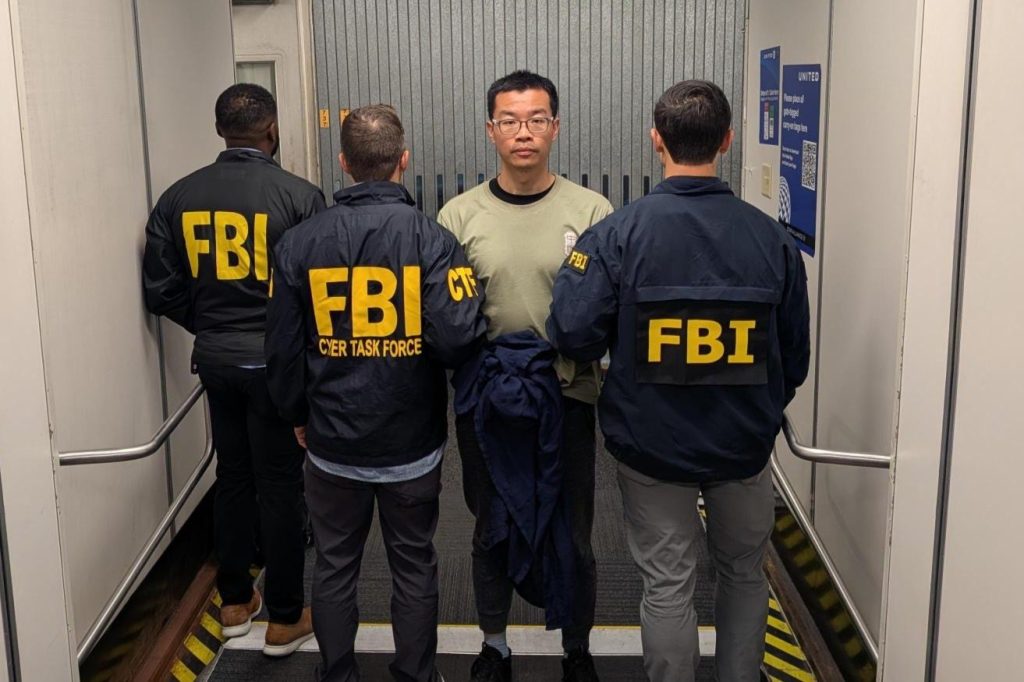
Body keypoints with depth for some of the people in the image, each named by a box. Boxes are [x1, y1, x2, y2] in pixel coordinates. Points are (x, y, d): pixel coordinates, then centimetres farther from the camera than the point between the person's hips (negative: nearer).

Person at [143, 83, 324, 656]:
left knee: (233, 475, 19)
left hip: (215, 358, 4)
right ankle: (285, 618, 17)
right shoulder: (298, 195, -14)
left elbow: (162, 290, 1)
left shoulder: (178, 198, -1)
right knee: (280, 484, 6)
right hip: (276, 361, -4)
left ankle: (235, 602, 31)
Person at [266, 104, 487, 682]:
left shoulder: (300, 244, -5)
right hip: (412, 443, -1)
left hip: (332, 443, 2)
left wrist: (299, 415, 16)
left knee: (335, 567, 18)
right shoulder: (430, 238, -14)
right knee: (414, 567, 16)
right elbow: (457, 337, -23)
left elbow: (283, 349, 0)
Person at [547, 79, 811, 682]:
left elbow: (573, 335, -19)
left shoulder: (618, 234, -15)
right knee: (744, 574, 23)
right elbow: (795, 359, -2)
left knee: (668, 587, 13)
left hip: (652, 445, -2)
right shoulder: (771, 237, -9)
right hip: (745, 448, 2)